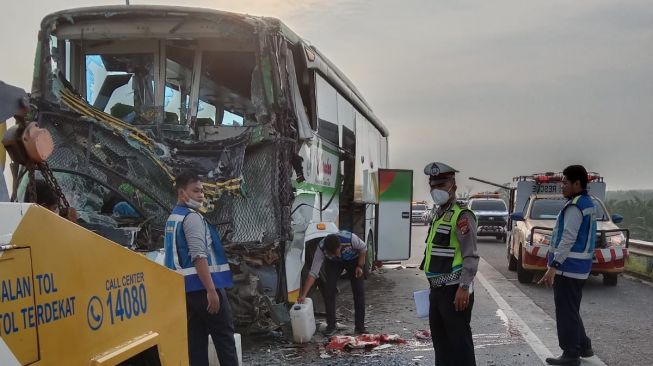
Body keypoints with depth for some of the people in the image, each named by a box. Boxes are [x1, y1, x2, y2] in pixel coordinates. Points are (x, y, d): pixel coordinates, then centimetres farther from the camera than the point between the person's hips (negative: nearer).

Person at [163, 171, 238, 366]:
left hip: (186, 287, 9)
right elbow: (199, 256, -21)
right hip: (202, 287, -9)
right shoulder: (192, 217, -12)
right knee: (224, 337, -1)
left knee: (196, 338, 8)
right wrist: (211, 289, -23)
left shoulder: (172, 218, 18)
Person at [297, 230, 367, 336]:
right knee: (328, 291, -12)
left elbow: (363, 248, -17)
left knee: (359, 291, -7)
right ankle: (331, 326, 1)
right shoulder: (321, 249, -36)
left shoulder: (351, 239, -41)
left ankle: (360, 326, 1)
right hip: (333, 263, 1)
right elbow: (313, 274, -34)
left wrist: (360, 266, -19)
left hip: (353, 259, -1)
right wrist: (303, 295, -40)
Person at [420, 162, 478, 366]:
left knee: (459, 342, -4)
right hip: (437, 290, 9)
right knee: (440, 341, 17)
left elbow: (471, 257, -18)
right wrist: (434, 286, 18)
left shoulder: (462, 216, -13)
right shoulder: (438, 215, 15)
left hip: (454, 290, -9)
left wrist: (464, 287, -23)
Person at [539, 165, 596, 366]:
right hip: (579, 266, 10)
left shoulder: (575, 206, -18)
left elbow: (568, 239, -24)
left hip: (568, 266, -10)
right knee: (571, 310, 20)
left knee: (566, 312, -2)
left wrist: (554, 266, -25)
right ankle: (583, 346, 28)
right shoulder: (587, 203, 14)